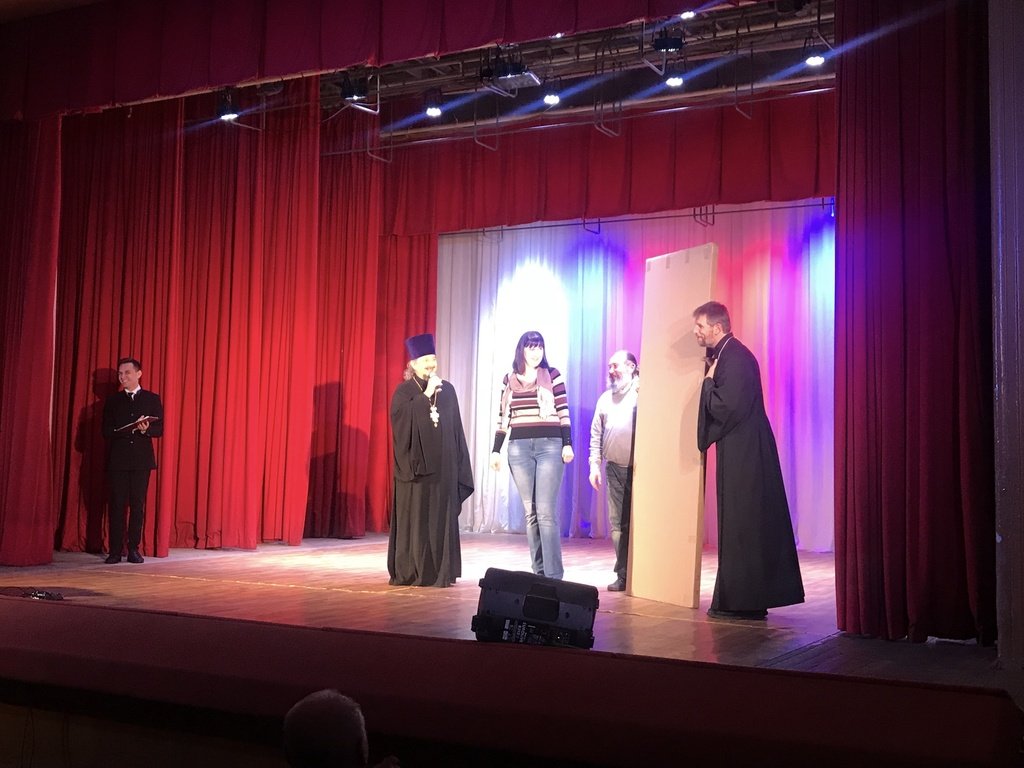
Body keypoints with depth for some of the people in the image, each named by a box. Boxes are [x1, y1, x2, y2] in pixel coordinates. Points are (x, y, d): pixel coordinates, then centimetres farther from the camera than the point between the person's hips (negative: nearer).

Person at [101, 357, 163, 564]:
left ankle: (134, 549, 6)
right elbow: (106, 431, 3)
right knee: (117, 504, -1)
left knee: (138, 504, 1)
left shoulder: (152, 399, 8)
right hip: (118, 459, 1)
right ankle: (115, 550, 2)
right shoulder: (112, 401, 11)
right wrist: (130, 429, -13)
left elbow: (159, 429, 4)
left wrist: (146, 429, -18)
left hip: (142, 459, 0)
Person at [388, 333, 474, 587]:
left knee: (442, 517, 3)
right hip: (415, 463, -3)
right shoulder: (404, 391, 1)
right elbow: (403, 416, -18)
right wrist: (426, 394, -18)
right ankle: (410, 572, 6)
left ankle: (440, 571, 9)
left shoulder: (447, 390, 10)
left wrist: (458, 463, 6)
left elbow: (456, 428, 11)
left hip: (442, 465, 3)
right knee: (414, 517, -1)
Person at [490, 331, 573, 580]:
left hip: (550, 446, -3)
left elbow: (563, 412, 1)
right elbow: (503, 417, 13)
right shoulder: (509, 379, 11)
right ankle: (538, 571, 12)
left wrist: (568, 444, -6)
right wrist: (496, 450, 9)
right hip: (519, 448, 3)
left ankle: (553, 575, -8)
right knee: (530, 512, 6)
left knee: (546, 512, -9)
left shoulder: (552, 375, 2)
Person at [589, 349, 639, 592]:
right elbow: (596, 435, 17)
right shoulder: (605, 398, 16)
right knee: (618, 524, 4)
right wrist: (595, 465, 11)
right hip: (615, 469, 5)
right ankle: (623, 576, 10)